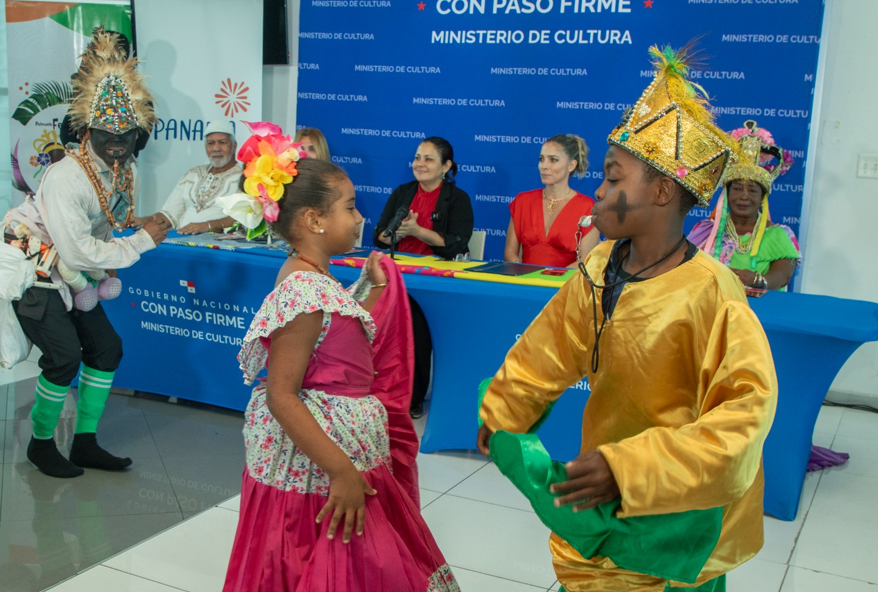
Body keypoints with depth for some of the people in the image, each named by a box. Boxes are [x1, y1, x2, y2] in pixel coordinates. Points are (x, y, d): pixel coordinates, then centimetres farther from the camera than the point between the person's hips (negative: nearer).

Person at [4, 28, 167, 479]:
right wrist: (142, 241, -25)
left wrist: (101, 270, 2)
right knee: (64, 355, -15)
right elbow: (79, 252, -30)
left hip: (74, 274, 8)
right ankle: (41, 443, 9)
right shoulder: (67, 178, -29)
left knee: (106, 347, 4)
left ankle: (85, 443, 17)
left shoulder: (126, 171, -4)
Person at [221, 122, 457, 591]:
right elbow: (281, 396, -24)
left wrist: (374, 292, 13)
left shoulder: (309, 276, 6)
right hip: (316, 462, -10)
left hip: (347, 448, 10)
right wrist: (341, 471, -24)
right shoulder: (304, 292, -23)